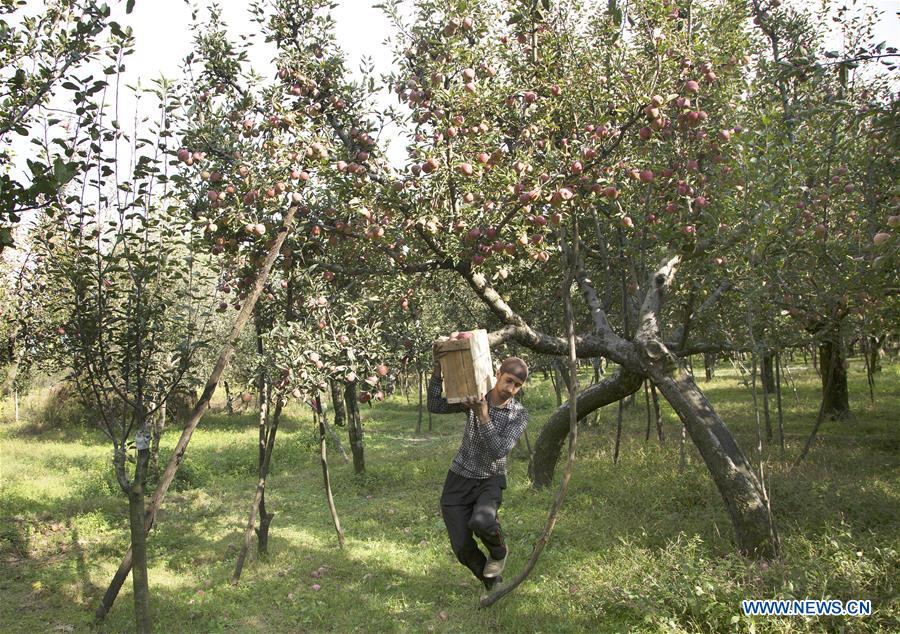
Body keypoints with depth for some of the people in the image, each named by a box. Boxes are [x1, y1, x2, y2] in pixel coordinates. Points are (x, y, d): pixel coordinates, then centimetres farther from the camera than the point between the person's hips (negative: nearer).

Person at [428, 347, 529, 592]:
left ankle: (499, 551, 2)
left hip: (490, 480, -2)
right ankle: (492, 582, 28)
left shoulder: (519, 415, -11)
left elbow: (499, 451, -22)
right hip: (458, 480, 2)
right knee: (462, 548, -3)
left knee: (481, 521, -34)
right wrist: (438, 368, -23)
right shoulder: (474, 397, -5)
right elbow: (435, 406, -13)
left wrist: (483, 417, -32)